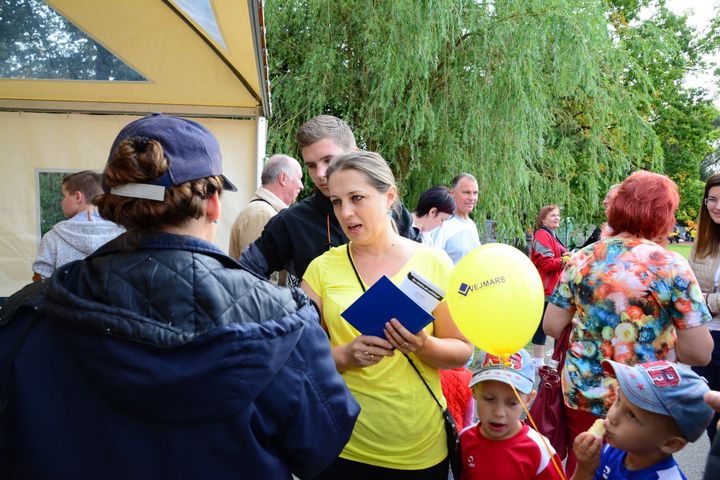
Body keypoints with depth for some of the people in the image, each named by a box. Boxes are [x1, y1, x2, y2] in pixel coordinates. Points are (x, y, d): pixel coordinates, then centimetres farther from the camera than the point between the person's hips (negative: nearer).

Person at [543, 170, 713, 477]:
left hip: (582, 394, 2)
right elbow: (699, 353, -13)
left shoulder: (582, 259, -5)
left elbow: (552, 327, -2)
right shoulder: (672, 266, -13)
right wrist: (661, 339, 6)